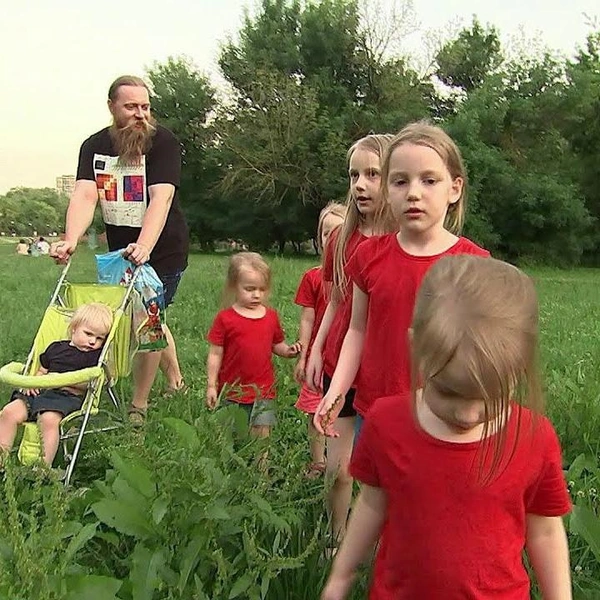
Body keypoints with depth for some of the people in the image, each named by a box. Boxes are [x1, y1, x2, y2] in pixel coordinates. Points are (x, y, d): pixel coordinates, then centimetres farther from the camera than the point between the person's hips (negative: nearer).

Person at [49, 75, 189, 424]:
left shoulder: (164, 142, -15)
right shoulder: (95, 146, -2)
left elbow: (161, 198, -27)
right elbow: (85, 196, -15)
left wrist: (144, 247, -41)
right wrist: (72, 240, -32)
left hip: (163, 250, -5)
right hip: (120, 249, 6)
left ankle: (139, 406, 10)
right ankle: (176, 380, 41)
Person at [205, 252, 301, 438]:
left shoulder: (271, 317, 4)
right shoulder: (225, 318, -7)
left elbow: (277, 345, 13)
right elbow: (215, 354, -4)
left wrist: (288, 350, -8)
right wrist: (211, 386, -5)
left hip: (263, 391, 2)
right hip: (232, 392, -2)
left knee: (262, 436, 3)